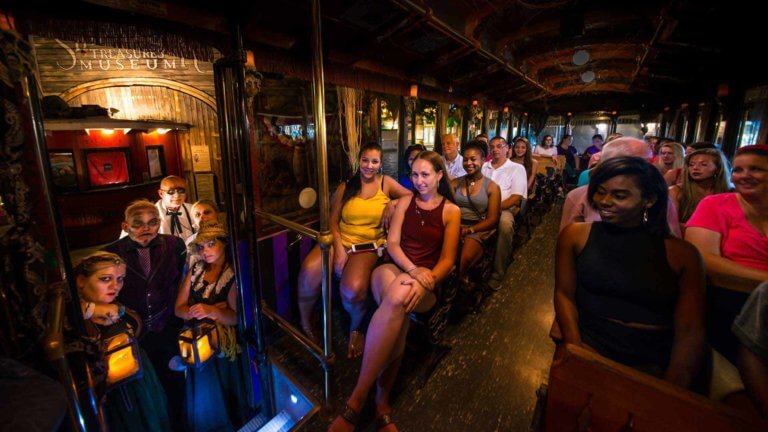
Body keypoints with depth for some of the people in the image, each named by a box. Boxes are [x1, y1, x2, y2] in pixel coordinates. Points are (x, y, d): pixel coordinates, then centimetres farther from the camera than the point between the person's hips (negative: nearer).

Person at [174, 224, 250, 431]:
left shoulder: (233, 274, -13)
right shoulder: (196, 269, 2)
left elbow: (235, 317, -19)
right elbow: (179, 308, -1)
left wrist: (212, 311, -35)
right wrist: (197, 312, -19)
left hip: (223, 347, -4)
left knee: (221, 399, 12)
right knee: (201, 400, 19)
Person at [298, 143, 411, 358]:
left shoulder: (386, 183, 9)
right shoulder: (346, 187, 11)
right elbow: (333, 220, 5)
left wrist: (393, 205, -11)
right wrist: (338, 247, -10)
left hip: (369, 245, -1)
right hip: (341, 239, 2)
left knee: (353, 290, -32)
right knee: (309, 270, -30)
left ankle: (356, 328, 7)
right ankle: (305, 322, 2)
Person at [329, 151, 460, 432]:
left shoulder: (451, 211, 8)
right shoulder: (405, 201, 14)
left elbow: (447, 259, 2)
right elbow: (392, 242, 4)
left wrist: (425, 280, -20)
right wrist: (412, 269, -17)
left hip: (426, 280, -1)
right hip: (393, 268, 1)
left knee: (399, 297, -38)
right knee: (399, 314, -37)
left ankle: (356, 400, -27)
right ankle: (382, 402, -23)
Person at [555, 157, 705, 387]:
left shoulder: (682, 254, 4)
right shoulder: (575, 234, 2)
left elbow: (690, 332, -1)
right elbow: (564, 294, 2)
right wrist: (575, 347, -11)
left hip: (655, 360, 2)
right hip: (590, 346, -1)